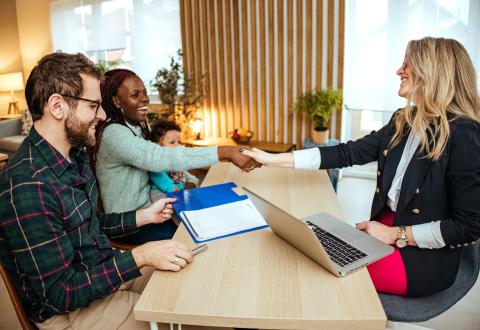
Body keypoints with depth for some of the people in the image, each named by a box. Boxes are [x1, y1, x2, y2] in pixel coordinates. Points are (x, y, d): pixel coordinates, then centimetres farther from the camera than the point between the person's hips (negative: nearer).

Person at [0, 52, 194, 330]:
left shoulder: (75, 156, 0)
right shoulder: (28, 186, -30)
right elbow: (59, 294, -26)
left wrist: (144, 217, 2)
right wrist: (140, 256, -29)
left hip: (105, 270, 8)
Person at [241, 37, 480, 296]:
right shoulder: (402, 122, 4)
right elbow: (347, 153, 0)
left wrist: (396, 235, -17)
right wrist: (273, 160, -4)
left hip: (425, 257, -6)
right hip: (387, 229, 6)